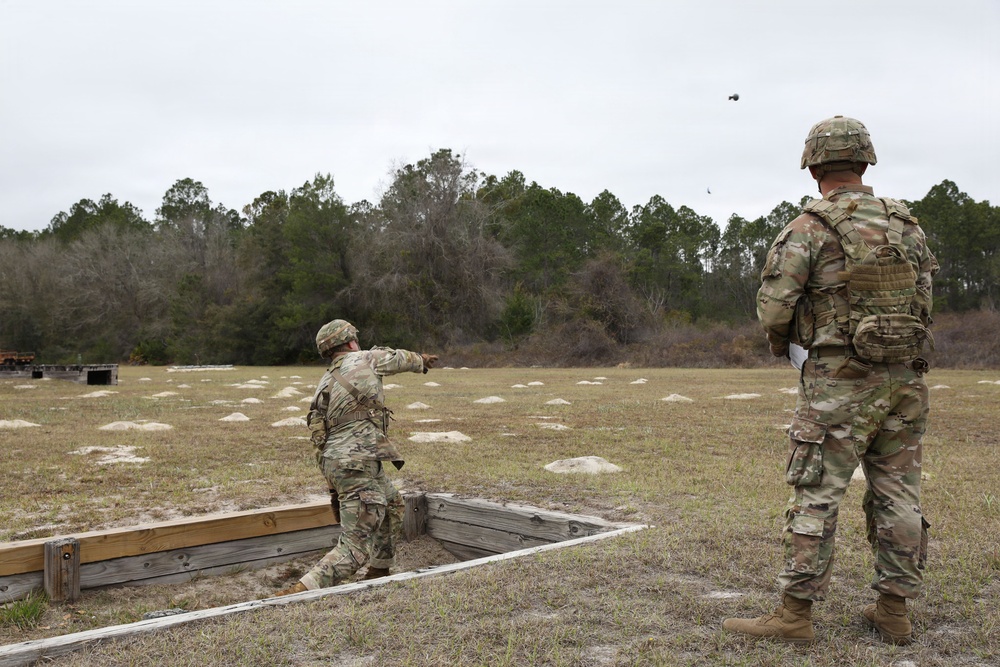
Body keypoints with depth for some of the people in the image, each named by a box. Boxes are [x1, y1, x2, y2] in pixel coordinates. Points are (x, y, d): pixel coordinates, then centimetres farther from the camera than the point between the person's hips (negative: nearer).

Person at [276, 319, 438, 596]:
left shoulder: (325, 383, 15)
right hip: (357, 465, -9)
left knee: (393, 506, 30)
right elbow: (398, 358, 15)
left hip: (335, 461, 9)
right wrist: (421, 360, 39)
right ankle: (297, 593, -22)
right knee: (355, 548, -10)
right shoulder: (363, 359, -3)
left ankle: (379, 573, 41)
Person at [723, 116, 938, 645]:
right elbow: (922, 301, 14)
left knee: (815, 496, -1)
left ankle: (794, 615, 4)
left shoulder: (810, 228, -9)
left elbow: (773, 306, -13)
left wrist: (781, 344, 7)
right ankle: (894, 611, 21)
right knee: (898, 495, 11)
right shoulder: (907, 226, 10)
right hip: (905, 378, 6)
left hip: (840, 382, -6)